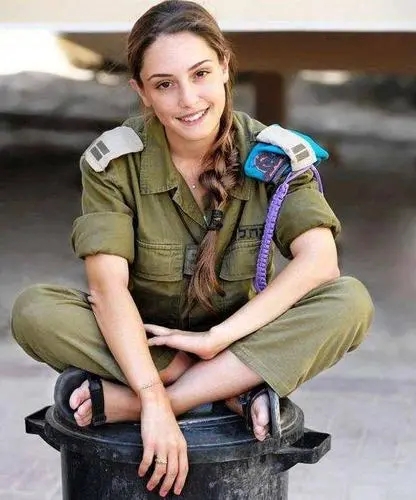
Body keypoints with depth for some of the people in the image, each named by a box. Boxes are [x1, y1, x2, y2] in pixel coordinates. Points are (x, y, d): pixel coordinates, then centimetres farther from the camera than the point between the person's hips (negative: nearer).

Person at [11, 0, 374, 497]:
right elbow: (109, 284, -24)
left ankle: (124, 403, -28)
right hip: (139, 345, -1)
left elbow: (318, 262, -21)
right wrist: (155, 402, -35)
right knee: (33, 311, -27)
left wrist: (216, 337, -27)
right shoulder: (114, 161, -14)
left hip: (247, 339, 1)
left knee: (351, 301, -27)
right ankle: (237, 389, -24)